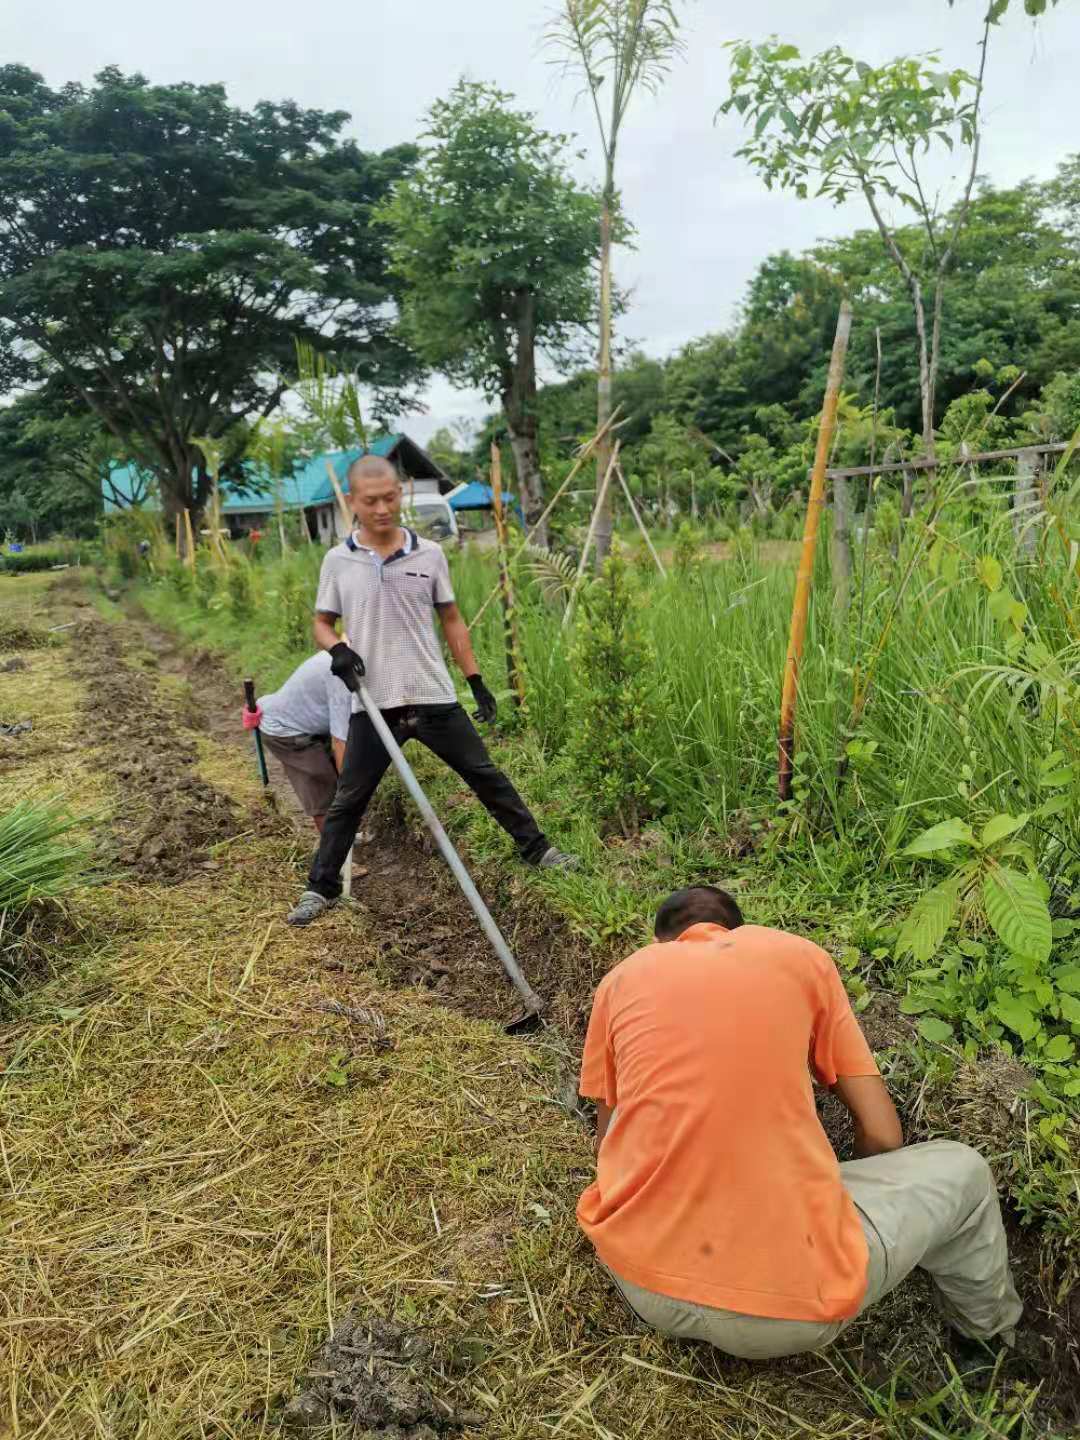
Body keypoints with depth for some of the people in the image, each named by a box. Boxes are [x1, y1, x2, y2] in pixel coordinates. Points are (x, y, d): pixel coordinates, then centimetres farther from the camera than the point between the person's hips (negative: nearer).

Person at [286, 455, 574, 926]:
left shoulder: (429, 554, 2)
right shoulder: (338, 562, 1)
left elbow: (451, 620, 10)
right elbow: (322, 623, 10)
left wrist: (476, 680, 7)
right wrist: (337, 649, -13)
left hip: (435, 697, 1)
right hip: (374, 704, 0)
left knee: (485, 775, 10)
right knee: (348, 799, 7)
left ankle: (537, 849, 25)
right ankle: (320, 887, 21)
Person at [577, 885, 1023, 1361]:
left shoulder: (621, 978, 10)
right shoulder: (803, 957, 7)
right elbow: (882, 1136, 9)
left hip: (638, 1274, 3)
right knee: (963, 1171, 24)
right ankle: (991, 1337, 49)